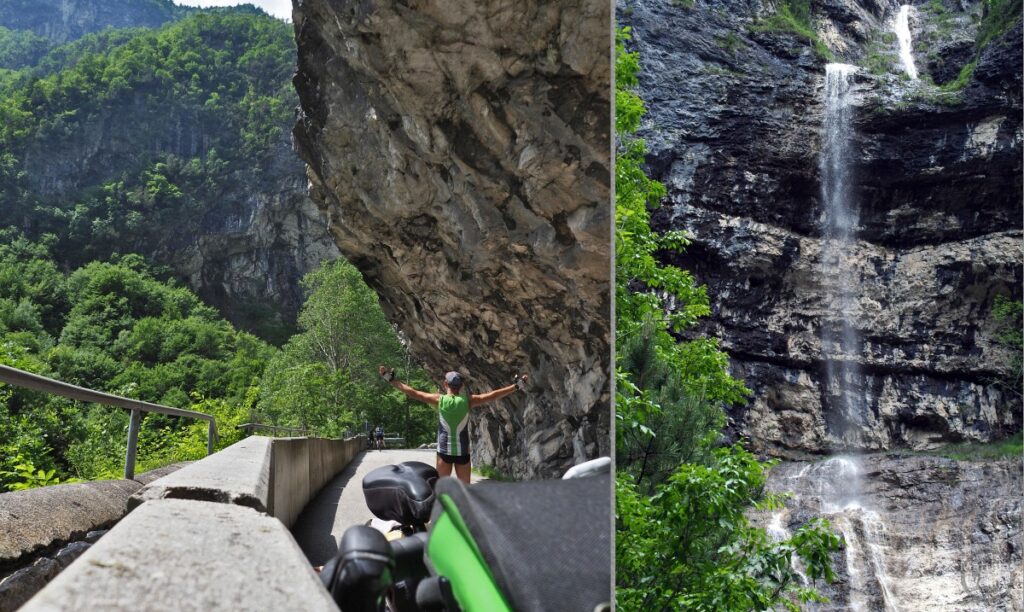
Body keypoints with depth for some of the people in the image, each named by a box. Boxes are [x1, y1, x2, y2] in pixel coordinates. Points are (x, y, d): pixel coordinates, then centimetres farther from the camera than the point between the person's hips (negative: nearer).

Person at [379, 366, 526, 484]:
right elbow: (492, 396, -1)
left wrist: (390, 379, 4)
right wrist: (517, 385, 5)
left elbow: (412, 393, -3)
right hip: (463, 451, 1)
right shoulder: (467, 401, -3)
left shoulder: (439, 399, -4)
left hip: (444, 451, -1)